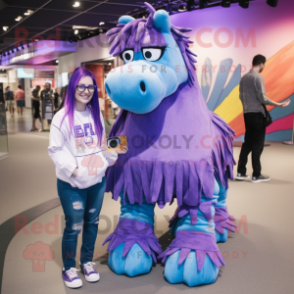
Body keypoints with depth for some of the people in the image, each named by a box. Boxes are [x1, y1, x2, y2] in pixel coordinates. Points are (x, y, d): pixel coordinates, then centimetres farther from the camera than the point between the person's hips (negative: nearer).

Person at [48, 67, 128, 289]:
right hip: (71, 184, -5)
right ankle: (69, 268, 24)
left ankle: (87, 262, 35)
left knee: (92, 223, 16)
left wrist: (115, 152, -2)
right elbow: (55, 150, -12)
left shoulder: (97, 115, 7)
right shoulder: (62, 117, -11)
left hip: (97, 180, 5)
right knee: (73, 226, 2)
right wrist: (72, 168, -20)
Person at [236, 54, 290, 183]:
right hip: (257, 114, -7)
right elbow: (263, 98, -15)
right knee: (258, 144, 0)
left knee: (247, 142, 13)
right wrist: (279, 105, -9)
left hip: (247, 113, 7)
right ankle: (256, 175, 5)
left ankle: (240, 172, 13)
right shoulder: (258, 77, -13)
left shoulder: (244, 77, 8)